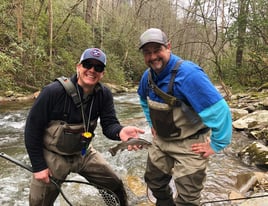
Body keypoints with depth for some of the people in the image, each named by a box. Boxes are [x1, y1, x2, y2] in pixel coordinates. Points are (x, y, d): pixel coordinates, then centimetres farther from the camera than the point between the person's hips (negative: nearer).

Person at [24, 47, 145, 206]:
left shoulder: (104, 94, -12)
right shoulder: (54, 91, -25)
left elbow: (109, 124, -17)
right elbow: (32, 128, -18)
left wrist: (120, 131, -43)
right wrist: (39, 166, -15)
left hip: (83, 153, 4)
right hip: (52, 156, -3)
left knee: (116, 186, 9)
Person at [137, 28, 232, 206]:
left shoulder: (188, 74, -29)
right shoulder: (148, 75, -3)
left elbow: (219, 110, -32)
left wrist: (216, 145, -23)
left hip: (189, 145, -7)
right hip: (161, 141, 8)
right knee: (154, 181, 23)